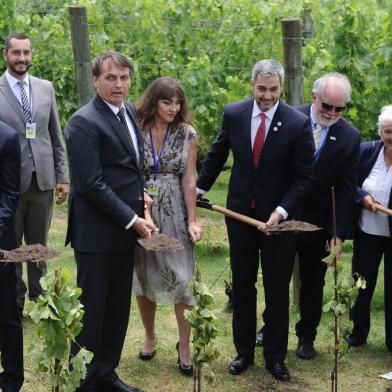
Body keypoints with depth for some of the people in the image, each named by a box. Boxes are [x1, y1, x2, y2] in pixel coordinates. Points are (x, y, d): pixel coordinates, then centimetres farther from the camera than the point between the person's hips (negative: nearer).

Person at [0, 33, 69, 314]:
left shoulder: (46, 88, 7)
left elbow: (56, 136, 10)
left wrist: (62, 176, 5)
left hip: (42, 180, 3)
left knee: (39, 245, 13)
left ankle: (39, 299, 24)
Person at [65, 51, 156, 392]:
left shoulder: (130, 112, 11)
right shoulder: (84, 122, -15)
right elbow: (92, 184, -18)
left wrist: (139, 197, 11)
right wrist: (132, 219, -15)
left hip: (125, 228, 8)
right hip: (97, 232, -8)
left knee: (118, 311, 14)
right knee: (91, 310, 2)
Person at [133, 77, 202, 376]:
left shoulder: (187, 134, -1)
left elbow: (189, 179, -1)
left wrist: (192, 220, -5)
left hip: (174, 214, -1)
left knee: (181, 278, -3)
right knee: (143, 277, 11)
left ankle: (184, 346, 8)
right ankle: (150, 336, 30)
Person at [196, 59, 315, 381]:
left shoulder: (298, 123, -14)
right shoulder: (233, 114, -5)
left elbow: (304, 177, -10)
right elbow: (217, 155, 11)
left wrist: (281, 211, -19)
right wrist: (200, 188, 17)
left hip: (278, 217, -2)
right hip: (240, 212, 3)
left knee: (277, 290, 8)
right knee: (242, 286, 12)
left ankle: (275, 356, 21)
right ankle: (244, 351, 26)